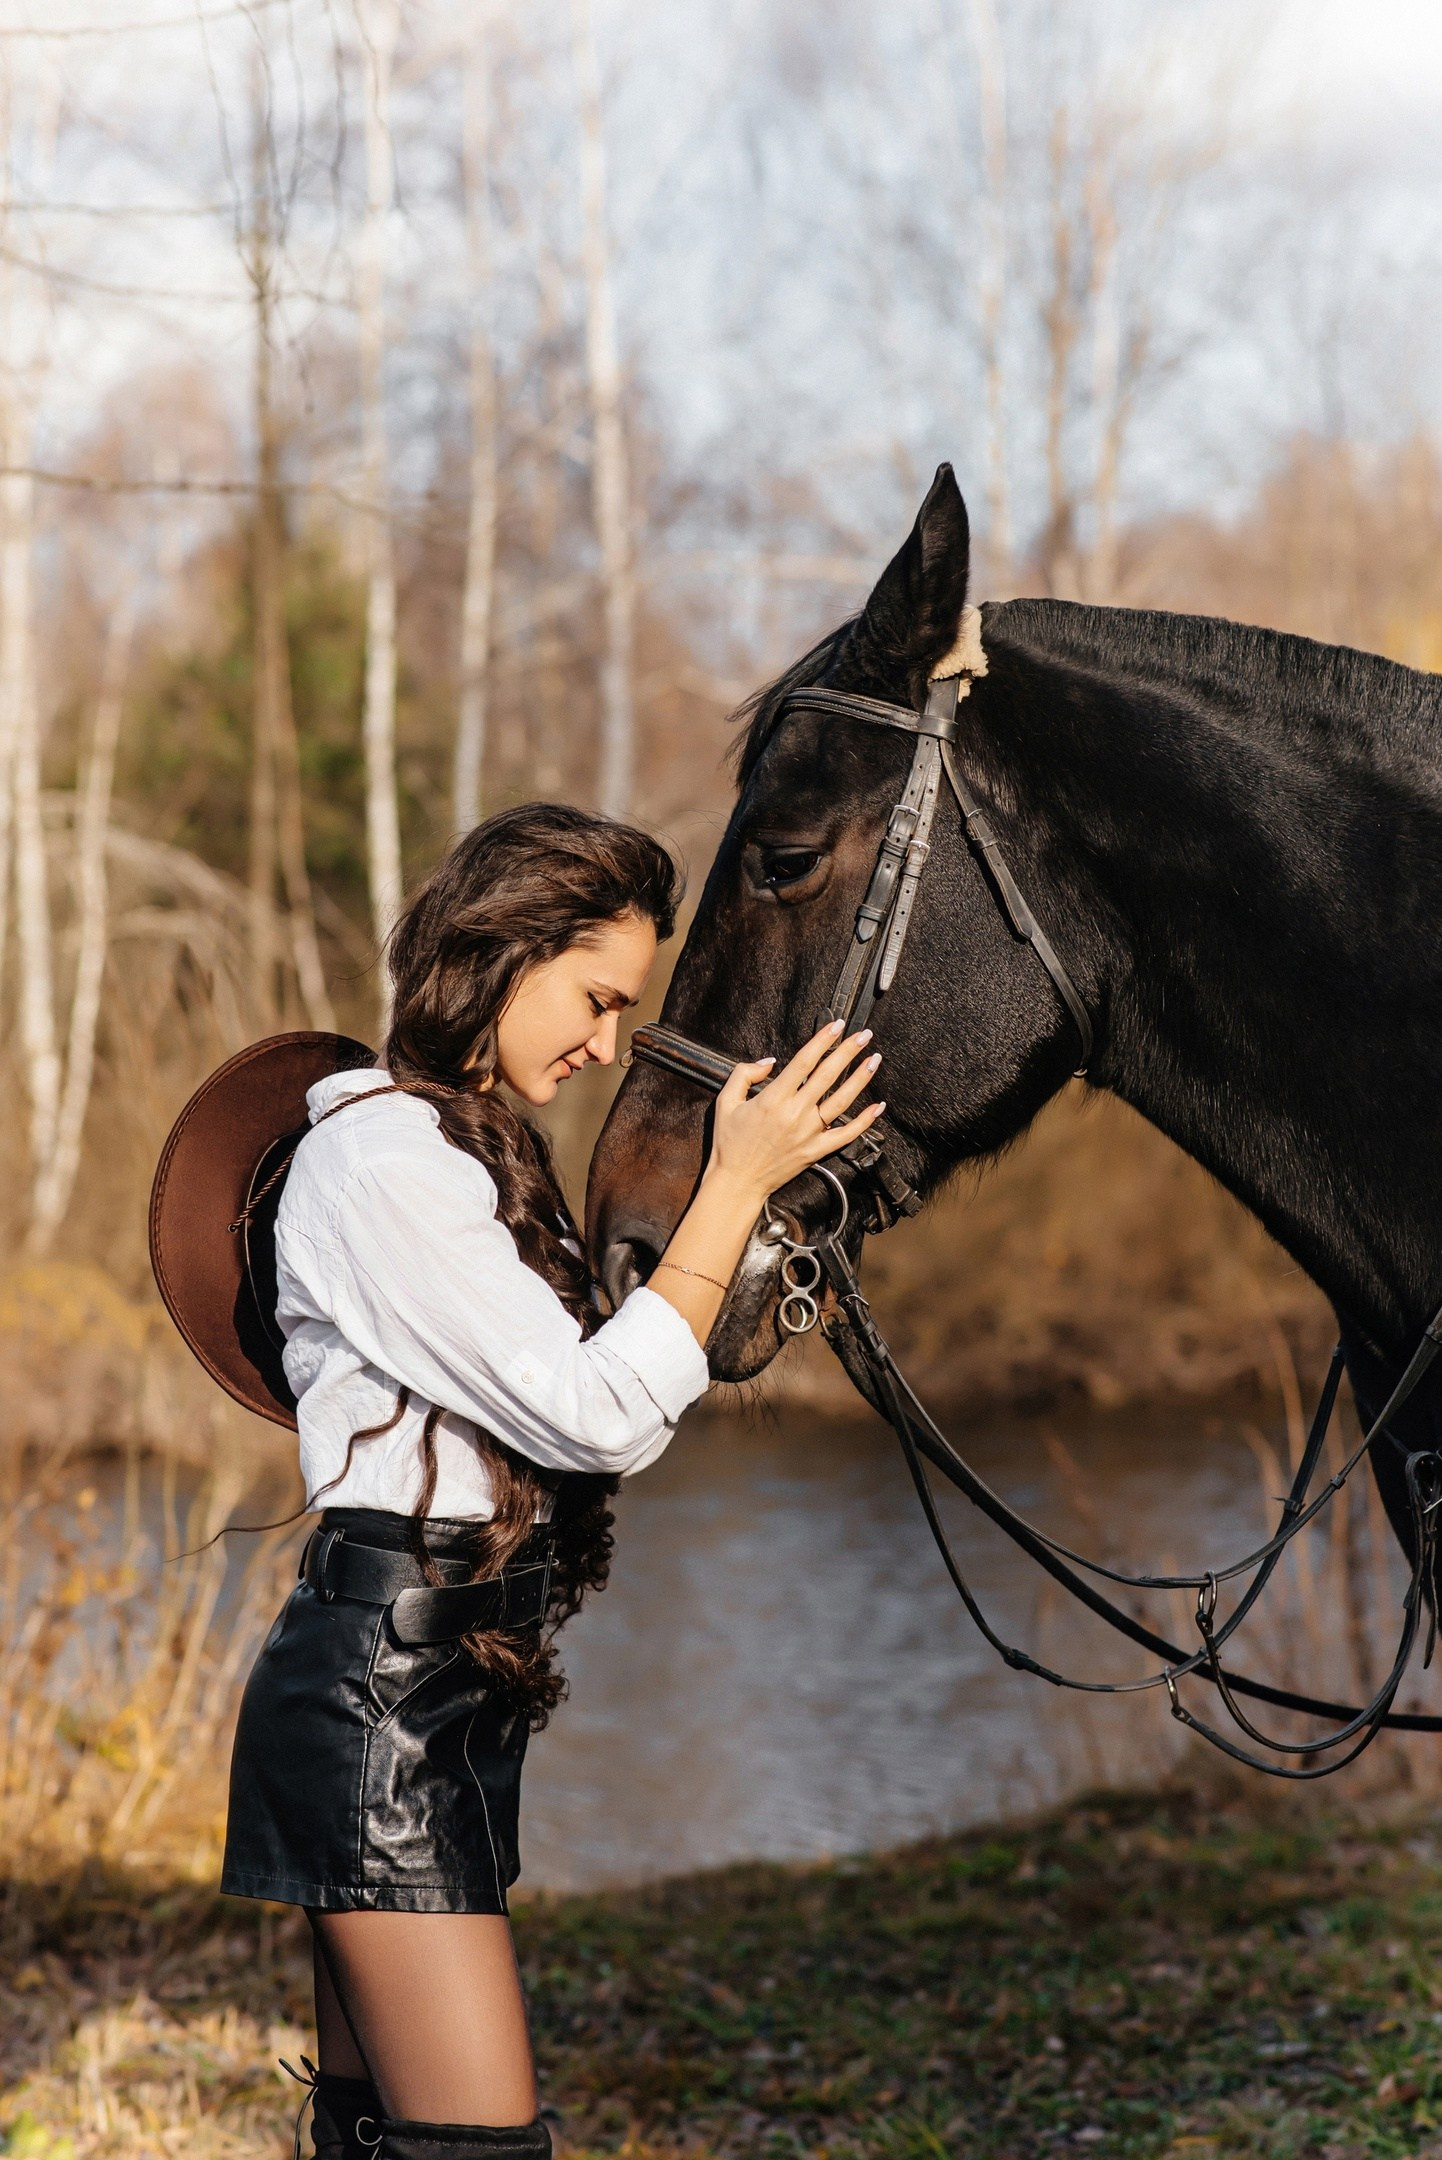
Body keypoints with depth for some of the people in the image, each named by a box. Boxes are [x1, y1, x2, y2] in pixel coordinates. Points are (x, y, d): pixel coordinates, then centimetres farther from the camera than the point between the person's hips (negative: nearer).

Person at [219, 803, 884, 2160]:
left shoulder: (476, 1152, 19)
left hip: (460, 1686, 10)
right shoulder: (382, 1158, -13)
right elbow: (600, 1417, -17)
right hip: (381, 1684, -10)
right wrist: (738, 1183, -13)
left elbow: (559, 1409, 17)